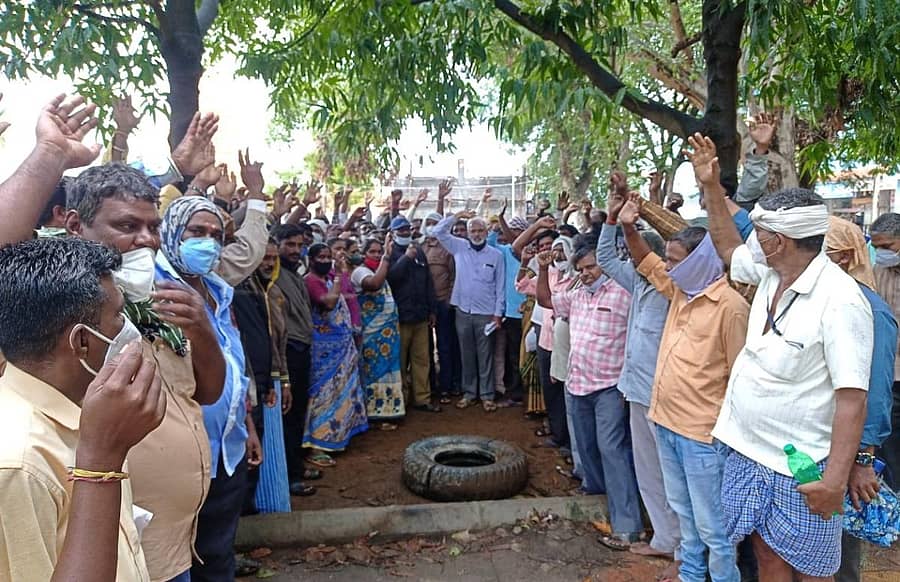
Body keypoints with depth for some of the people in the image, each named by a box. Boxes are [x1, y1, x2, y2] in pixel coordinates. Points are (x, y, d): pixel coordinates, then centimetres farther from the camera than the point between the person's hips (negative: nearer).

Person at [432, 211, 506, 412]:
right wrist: (457, 215, -5)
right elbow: (438, 231, 1)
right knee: (467, 355, 11)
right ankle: (469, 392, 22)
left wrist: (498, 313, -4)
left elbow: (500, 287, 0)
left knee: (485, 356, 5)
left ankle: (487, 395, 14)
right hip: (463, 311, 2)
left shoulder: (496, 255, -1)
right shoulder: (460, 247, 4)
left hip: (486, 313, -2)